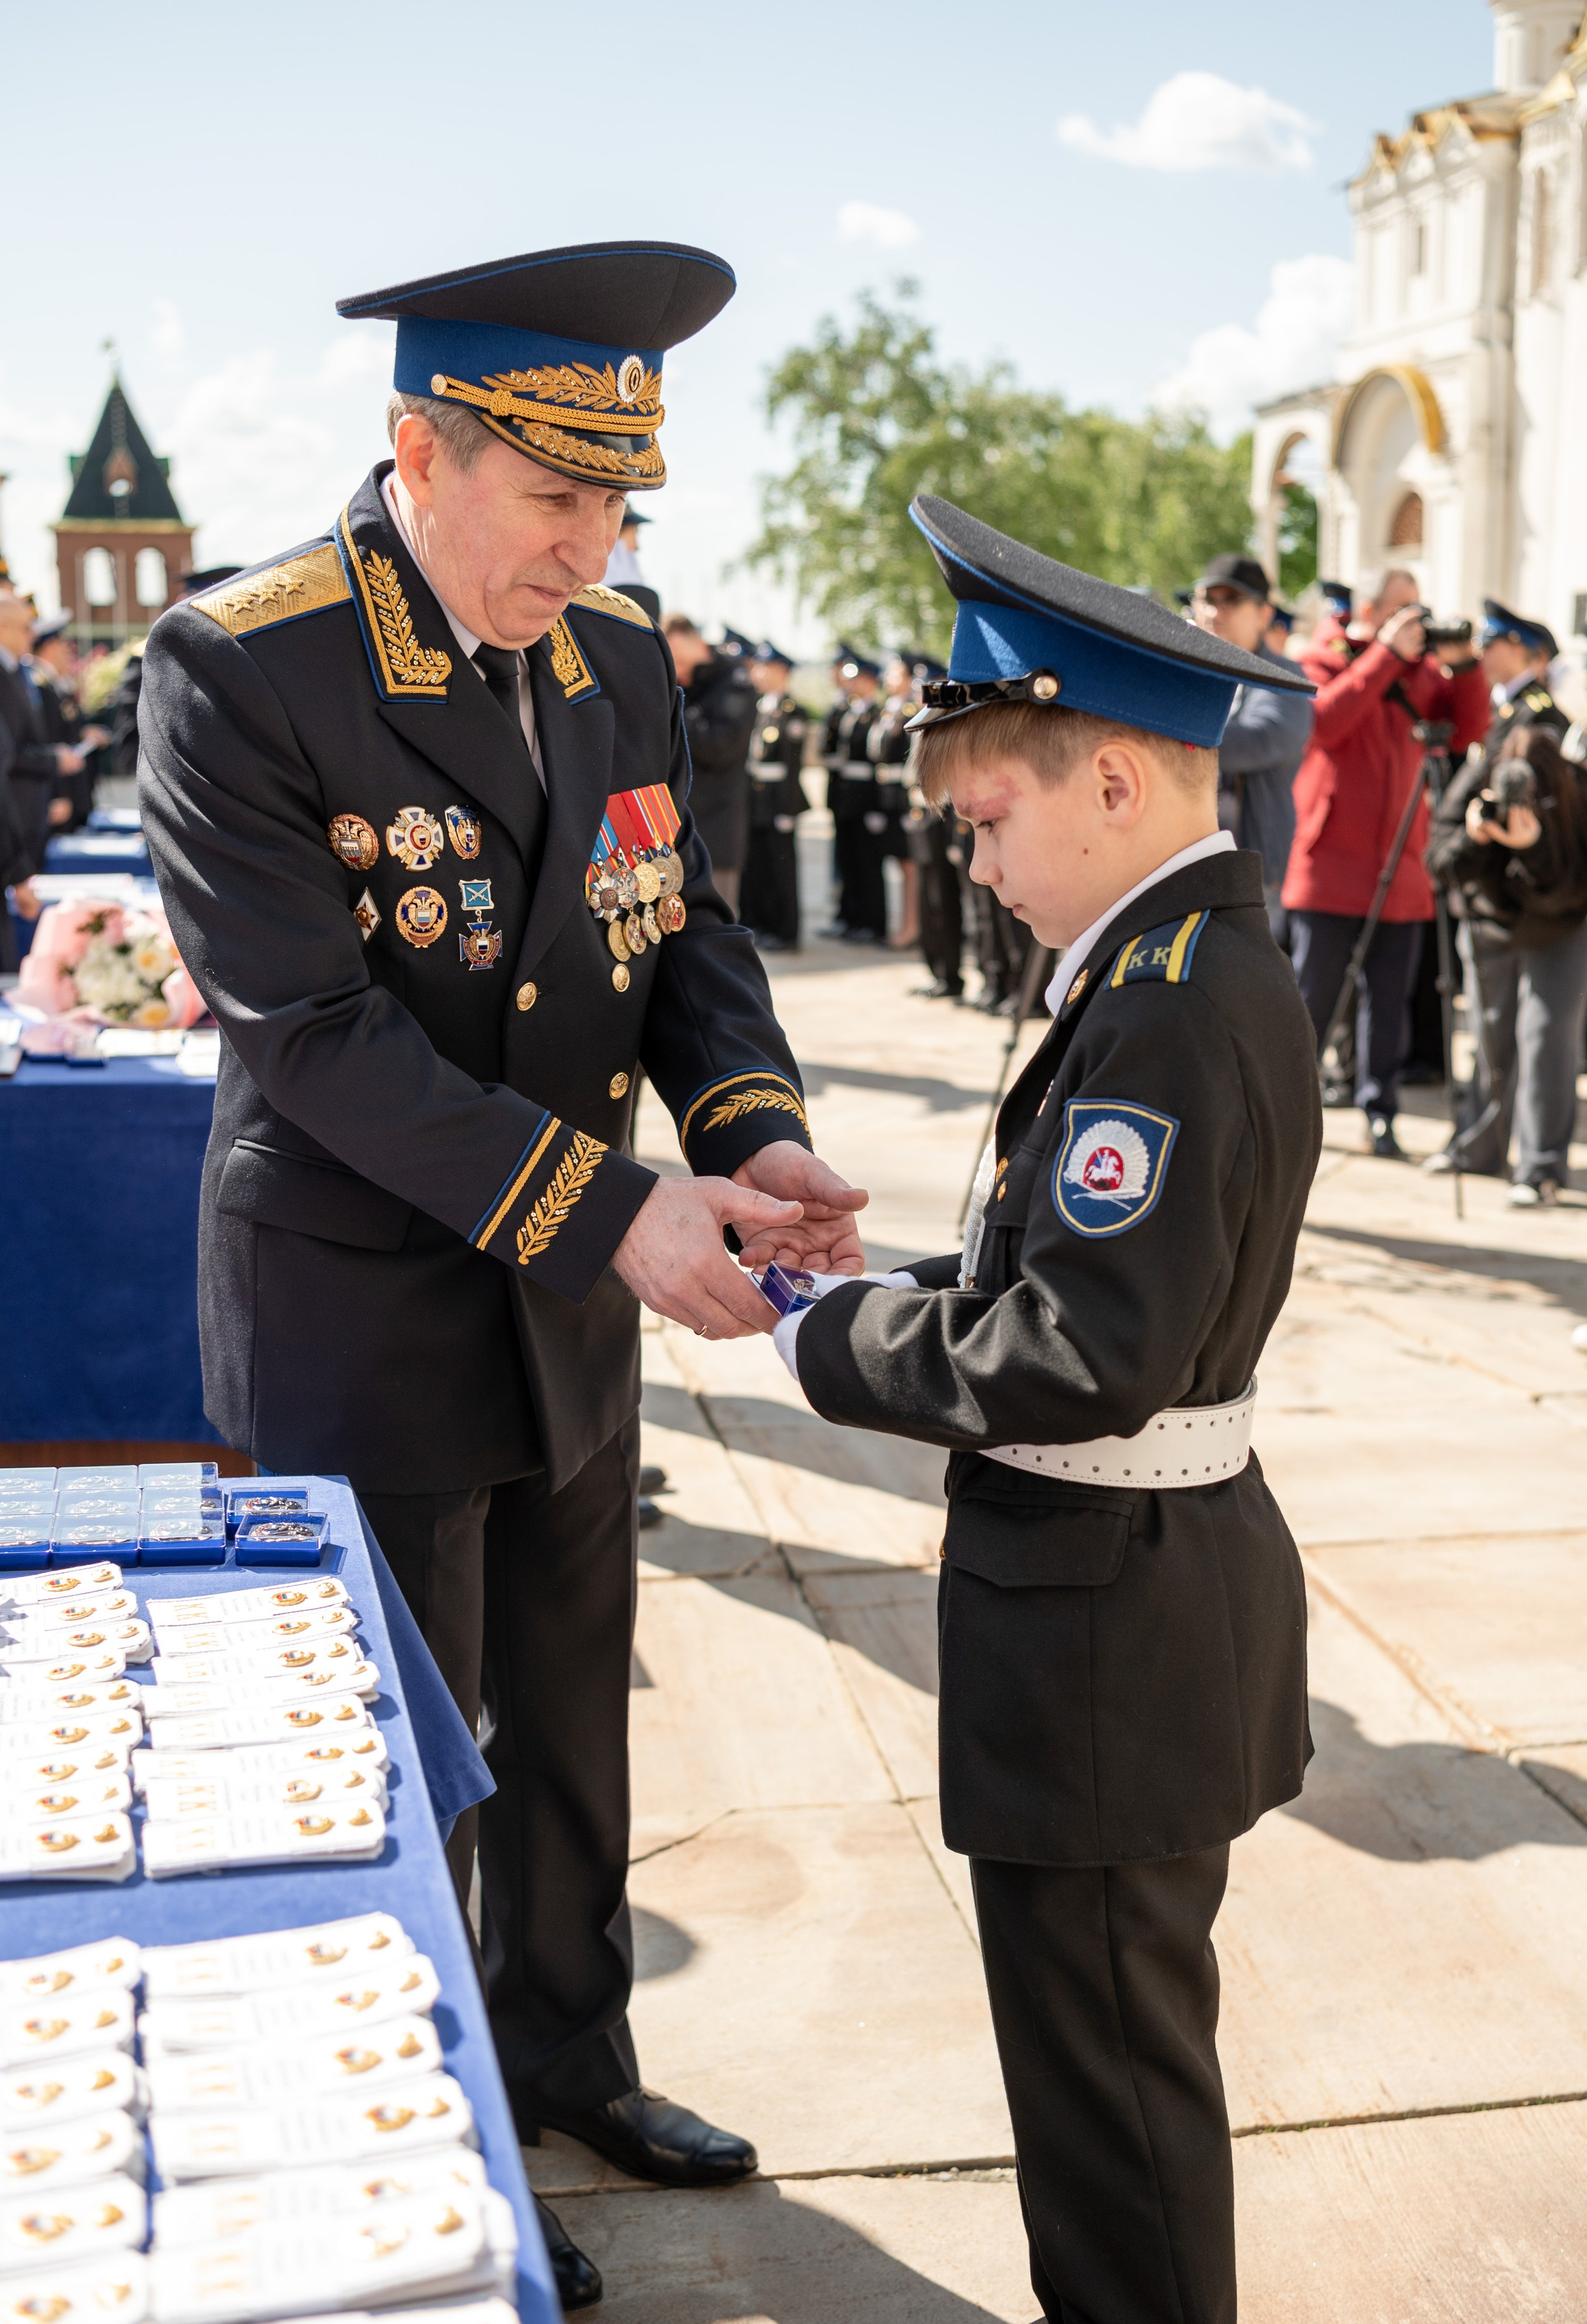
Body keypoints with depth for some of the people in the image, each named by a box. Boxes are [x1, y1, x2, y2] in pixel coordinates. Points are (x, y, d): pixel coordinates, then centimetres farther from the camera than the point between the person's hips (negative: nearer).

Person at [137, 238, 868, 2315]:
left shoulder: (619, 652, 1)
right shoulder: (236, 669, -20)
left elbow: (683, 918, 6)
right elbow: (314, 1032, -25)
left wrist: (753, 1129, -14)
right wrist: (611, 1211, -29)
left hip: (570, 1313, 6)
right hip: (365, 1326, -6)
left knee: (571, 1717, 21)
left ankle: (569, 2052, 44)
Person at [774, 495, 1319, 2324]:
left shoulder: (1175, 1011, -25)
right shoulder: (1191, 966, 7)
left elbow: (1081, 1357, -29)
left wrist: (835, 1347, -16)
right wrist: (899, 1298, 1)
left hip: (1108, 1632, -10)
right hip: (1141, 1601, 10)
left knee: (1108, 2071, 8)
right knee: (1121, 2044, 25)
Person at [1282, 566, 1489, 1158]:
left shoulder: (1421, 666, 13)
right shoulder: (1322, 659, 1)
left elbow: (1468, 733, 8)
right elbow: (1322, 722, -19)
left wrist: (1463, 665, -4)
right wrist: (1386, 653, -17)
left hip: (1400, 870, 4)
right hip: (1330, 864, -4)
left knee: (1389, 1001, 5)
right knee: (1311, 994, 2)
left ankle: (1379, 1115, 12)